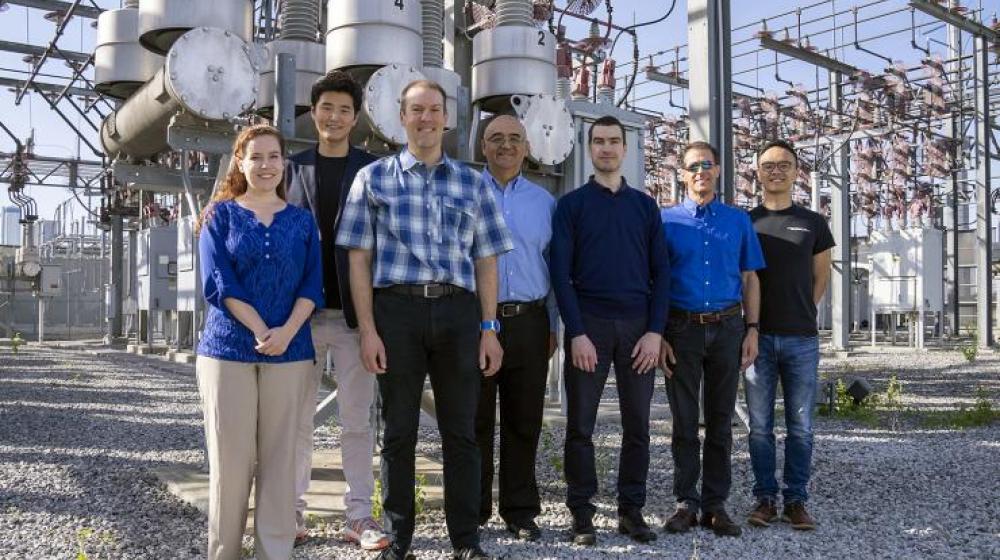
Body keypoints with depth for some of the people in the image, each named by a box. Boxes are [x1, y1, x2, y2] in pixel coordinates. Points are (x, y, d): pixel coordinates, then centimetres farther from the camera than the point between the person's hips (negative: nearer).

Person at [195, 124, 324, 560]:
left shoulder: (302, 220, 11)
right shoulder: (221, 214, 6)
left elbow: (312, 284, 3)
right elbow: (217, 282, -5)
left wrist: (286, 332, -14)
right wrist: (261, 331, -14)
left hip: (290, 351, 2)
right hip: (228, 348, -1)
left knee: (280, 457, 3)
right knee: (230, 456, 1)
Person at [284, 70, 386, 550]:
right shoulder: (292, 168, 10)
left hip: (355, 312, -1)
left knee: (357, 420, 4)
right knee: (298, 418, 8)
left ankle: (359, 515, 12)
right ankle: (293, 509, 19)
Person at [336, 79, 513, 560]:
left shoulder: (472, 183, 13)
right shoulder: (374, 178, 8)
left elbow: (485, 260, 11)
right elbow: (359, 258, 3)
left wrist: (489, 328, 4)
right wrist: (367, 329, -5)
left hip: (458, 310, 2)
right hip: (396, 308, -1)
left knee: (461, 430, 7)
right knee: (399, 430, 7)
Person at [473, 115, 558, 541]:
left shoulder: (544, 202, 13)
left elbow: (553, 267, 15)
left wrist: (553, 325, 10)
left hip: (528, 323, 2)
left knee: (523, 423, 8)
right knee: (475, 421, 5)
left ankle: (520, 511, 20)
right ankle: (473, 512, 18)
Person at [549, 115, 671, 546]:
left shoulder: (645, 205, 13)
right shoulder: (572, 204, 6)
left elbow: (661, 271, 8)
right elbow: (561, 272, -2)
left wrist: (655, 331, -3)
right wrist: (577, 333, -11)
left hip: (638, 327, 2)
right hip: (588, 324, -2)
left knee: (637, 424, 6)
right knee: (580, 424, 2)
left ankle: (631, 510, 18)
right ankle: (581, 513, 13)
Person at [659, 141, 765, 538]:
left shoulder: (739, 221, 10)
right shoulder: (667, 220, 4)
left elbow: (749, 279, 10)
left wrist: (751, 330, 1)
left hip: (728, 329, 2)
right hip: (682, 329, -1)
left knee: (721, 419, 7)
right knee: (684, 421, 5)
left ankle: (716, 504, 16)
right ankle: (686, 502, 15)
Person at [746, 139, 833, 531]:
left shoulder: (813, 223, 9)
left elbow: (821, 277, 16)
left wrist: (801, 313, 8)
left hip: (801, 338, 1)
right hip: (758, 337, 0)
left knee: (800, 426, 4)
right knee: (760, 425, 4)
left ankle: (795, 500, 13)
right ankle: (765, 498, 13)